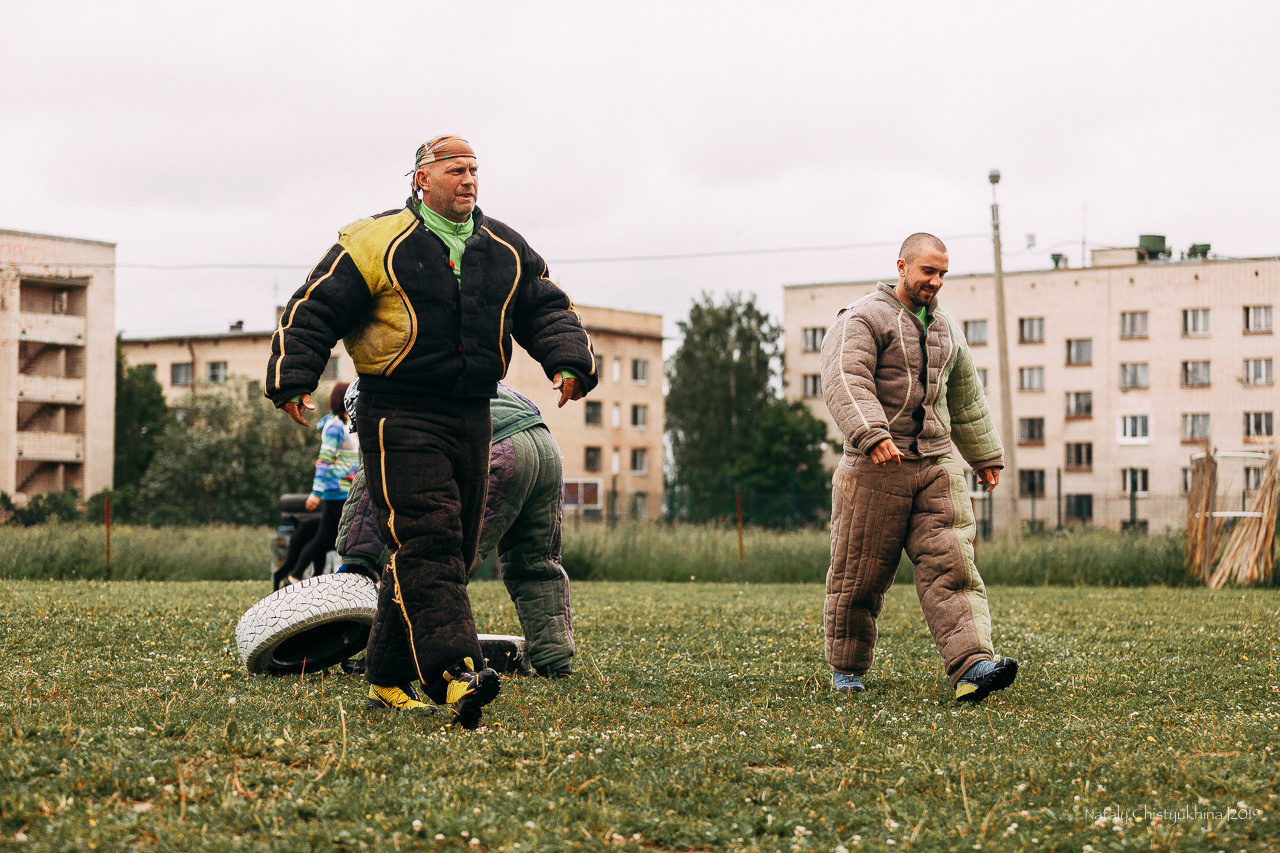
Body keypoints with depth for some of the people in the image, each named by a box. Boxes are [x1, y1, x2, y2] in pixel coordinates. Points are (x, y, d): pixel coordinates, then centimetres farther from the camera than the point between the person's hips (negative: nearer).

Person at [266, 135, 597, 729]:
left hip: (472, 419, 7)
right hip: (399, 418, -6)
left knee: (452, 551, 9)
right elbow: (313, 311, -2)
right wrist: (294, 380, -13)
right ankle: (455, 674, -31)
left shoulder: (506, 251, 14)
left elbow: (548, 310, 16)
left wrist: (569, 362, -4)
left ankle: (388, 677, 20)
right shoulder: (378, 242, -1)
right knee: (425, 541, -18)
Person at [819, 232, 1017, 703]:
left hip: (937, 465, 5)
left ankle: (973, 667, -21)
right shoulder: (863, 319, -4)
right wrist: (872, 434, -34)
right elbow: (845, 381, -20)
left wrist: (986, 455, 35)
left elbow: (965, 399, 31)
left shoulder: (946, 329, 19)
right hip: (875, 466, -5)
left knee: (951, 566, -10)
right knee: (858, 575, 2)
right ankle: (846, 668, 19)